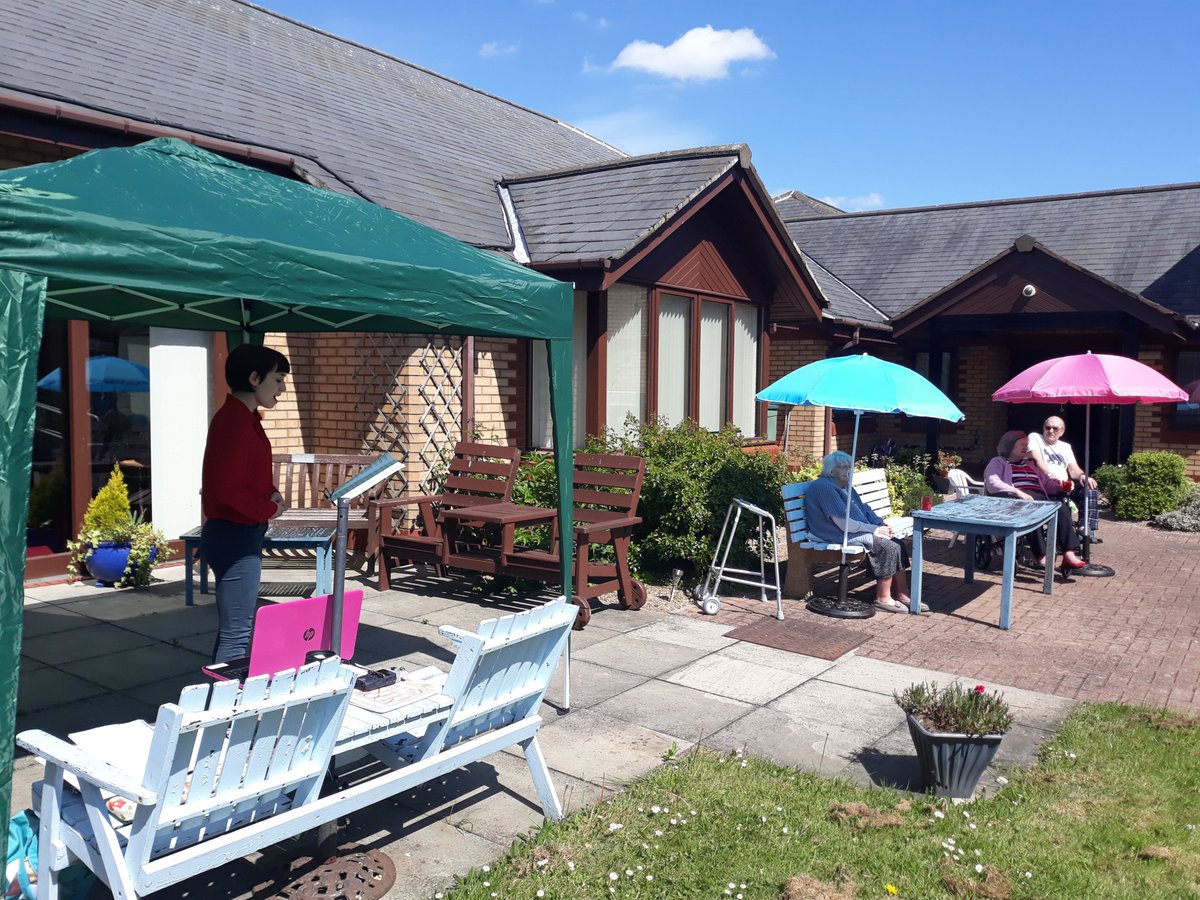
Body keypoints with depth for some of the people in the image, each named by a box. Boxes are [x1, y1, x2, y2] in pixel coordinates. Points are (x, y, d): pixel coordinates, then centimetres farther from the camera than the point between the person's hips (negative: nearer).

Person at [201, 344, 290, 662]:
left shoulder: (243, 418, 12)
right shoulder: (235, 421, -19)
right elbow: (226, 489, -25)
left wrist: (270, 493, 4)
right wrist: (269, 509, -12)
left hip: (239, 535, 11)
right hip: (236, 537, -11)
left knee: (234, 629, 18)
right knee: (237, 634, -4)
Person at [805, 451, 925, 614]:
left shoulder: (846, 486, 17)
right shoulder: (825, 487, -16)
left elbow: (864, 510, 20)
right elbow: (843, 523, -21)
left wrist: (881, 524, 0)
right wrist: (874, 529, -16)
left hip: (859, 531, 10)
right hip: (841, 536, -10)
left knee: (898, 544, -5)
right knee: (888, 546, -21)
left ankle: (902, 595, 0)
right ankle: (883, 599, -11)